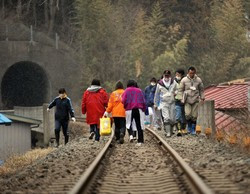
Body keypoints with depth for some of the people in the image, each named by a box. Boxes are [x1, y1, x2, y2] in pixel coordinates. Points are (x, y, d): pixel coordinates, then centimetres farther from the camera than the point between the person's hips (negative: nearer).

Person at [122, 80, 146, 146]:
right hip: (139, 109, 2)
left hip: (129, 109, -2)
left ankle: (131, 134, -13)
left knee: (129, 123, 13)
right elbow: (144, 101, 8)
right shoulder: (139, 90, 10)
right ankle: (140, 141, -1)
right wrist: (144, 109, 14)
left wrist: (125, 107, 9)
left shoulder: (127, 91, 2)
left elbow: (124, 100, -7)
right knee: (139, 125, 4)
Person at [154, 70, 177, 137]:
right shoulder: (160, 84, 3)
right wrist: (155, 104, 17)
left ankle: (170, 131, 24)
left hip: (172, 102, 2)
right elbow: (157, 94, 14)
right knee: (166, 118, -16)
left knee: (172, 119, 2)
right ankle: (168, 132, -16)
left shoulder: (173, 83, 4)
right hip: (164, 103, -2)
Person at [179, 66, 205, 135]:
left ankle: (193, 129, 12)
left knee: (194, 115, 0)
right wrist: (182, 99, 0)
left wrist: (202, 98, 7)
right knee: (188, 114, -14)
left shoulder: (198, 80, 1)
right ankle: (189, 126, 11)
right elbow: (181, 90, 5)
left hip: (195, 100, 1)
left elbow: (201, 90, 13)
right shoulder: (184, 80, -3)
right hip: (187, 100, -1)